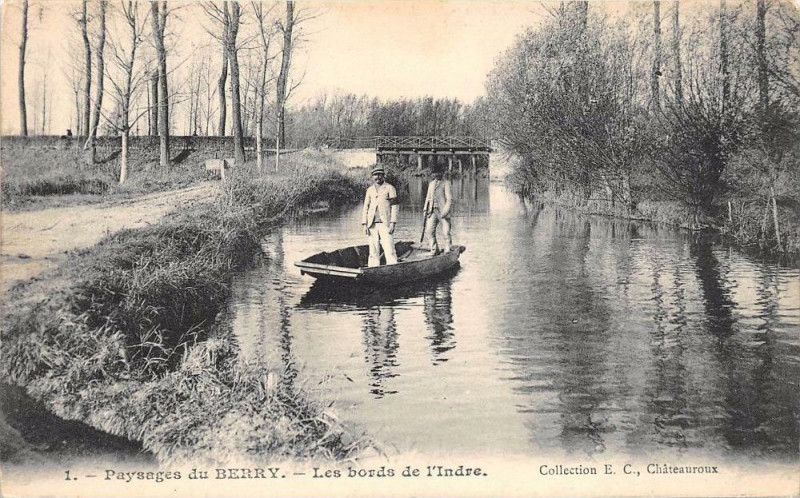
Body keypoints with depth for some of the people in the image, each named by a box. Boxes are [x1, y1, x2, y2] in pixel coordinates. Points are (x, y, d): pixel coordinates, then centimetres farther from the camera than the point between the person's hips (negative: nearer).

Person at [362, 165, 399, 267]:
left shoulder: (389, 188, 4)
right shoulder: (370, 190, 16)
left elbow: (395, 207, -1)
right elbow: (365, 208, 15)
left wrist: (393, 223, -10)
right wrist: (364, 224, 5)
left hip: (385, 224, -4)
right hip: (372, 224, 4)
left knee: (389, 250, -11)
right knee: (373, 251, 4)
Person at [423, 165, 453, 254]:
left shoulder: (446, 183, -2)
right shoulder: (431, 183, 17)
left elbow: (449, 199, -7)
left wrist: (445, 212, -16)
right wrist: (425, 209, 14)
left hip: (443, 211, -5)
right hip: (432, 211, 5)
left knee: (446, 233, -4)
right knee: (429, 231, -3)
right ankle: (435, 251, 11)